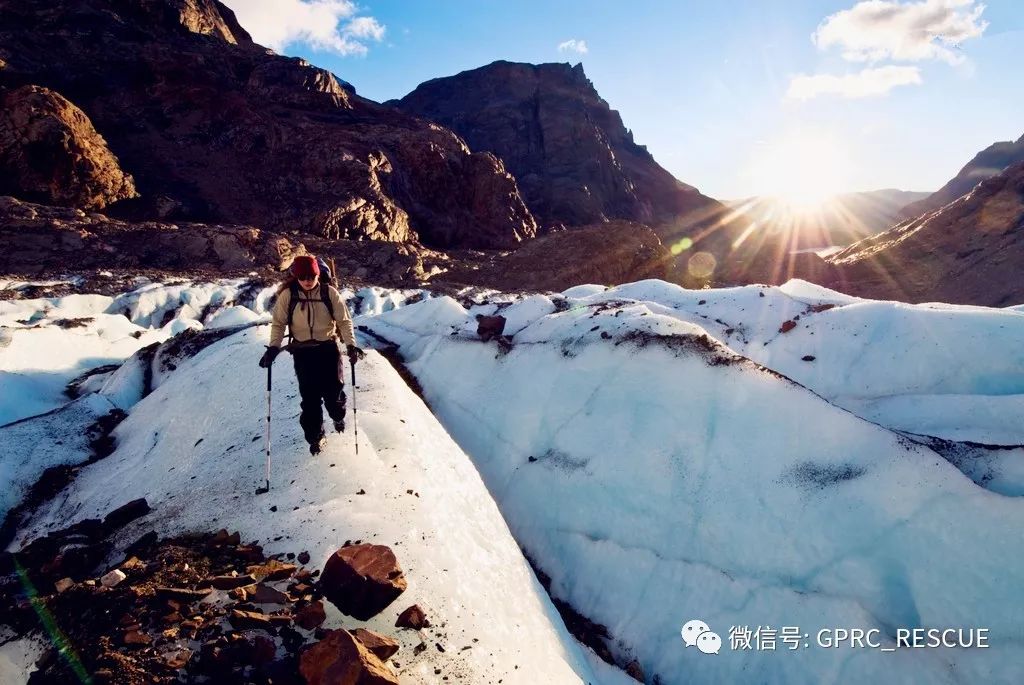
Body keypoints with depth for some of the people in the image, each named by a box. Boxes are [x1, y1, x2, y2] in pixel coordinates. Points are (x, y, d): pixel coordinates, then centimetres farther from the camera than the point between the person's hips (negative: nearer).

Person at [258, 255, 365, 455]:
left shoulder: (329, 292, -9)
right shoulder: (288, 294, -8)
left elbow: (344, 320, -5)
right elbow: (278, 323, 0)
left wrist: (351, 345, -16)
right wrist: (273, 347, -11)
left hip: (328, 348, 0)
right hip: (303, 352, 0)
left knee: (333, 390, 5)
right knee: (309, 396, 2)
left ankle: (338, 417, 40)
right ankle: (315, 436, 20)